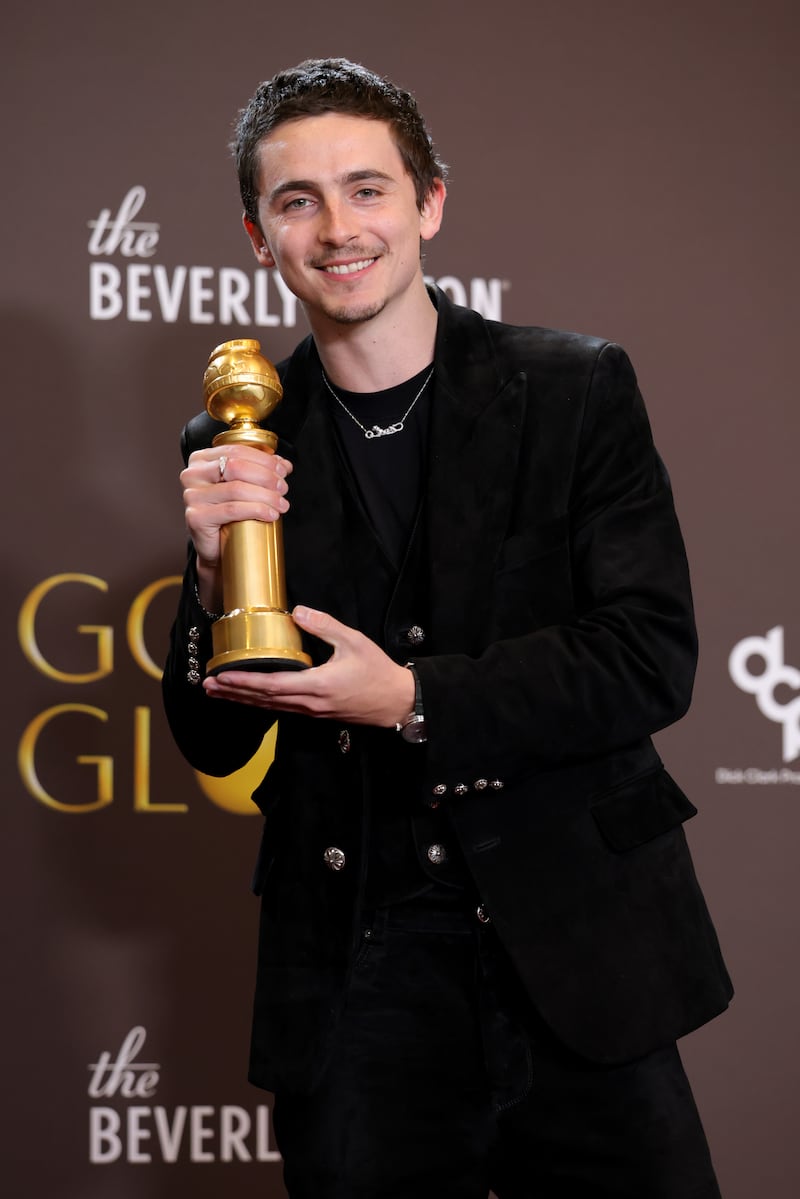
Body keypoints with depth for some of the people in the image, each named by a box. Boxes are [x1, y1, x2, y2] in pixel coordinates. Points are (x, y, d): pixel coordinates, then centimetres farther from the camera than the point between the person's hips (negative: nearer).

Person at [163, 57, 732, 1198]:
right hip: (356, 996, 1)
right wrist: (218, 571, -13)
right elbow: (215, 743, 5)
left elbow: (653, 660, -7)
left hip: (578, 968, -1)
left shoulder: (577, 389, -1)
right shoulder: (238, 447, 4)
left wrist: (410, 697, -16)